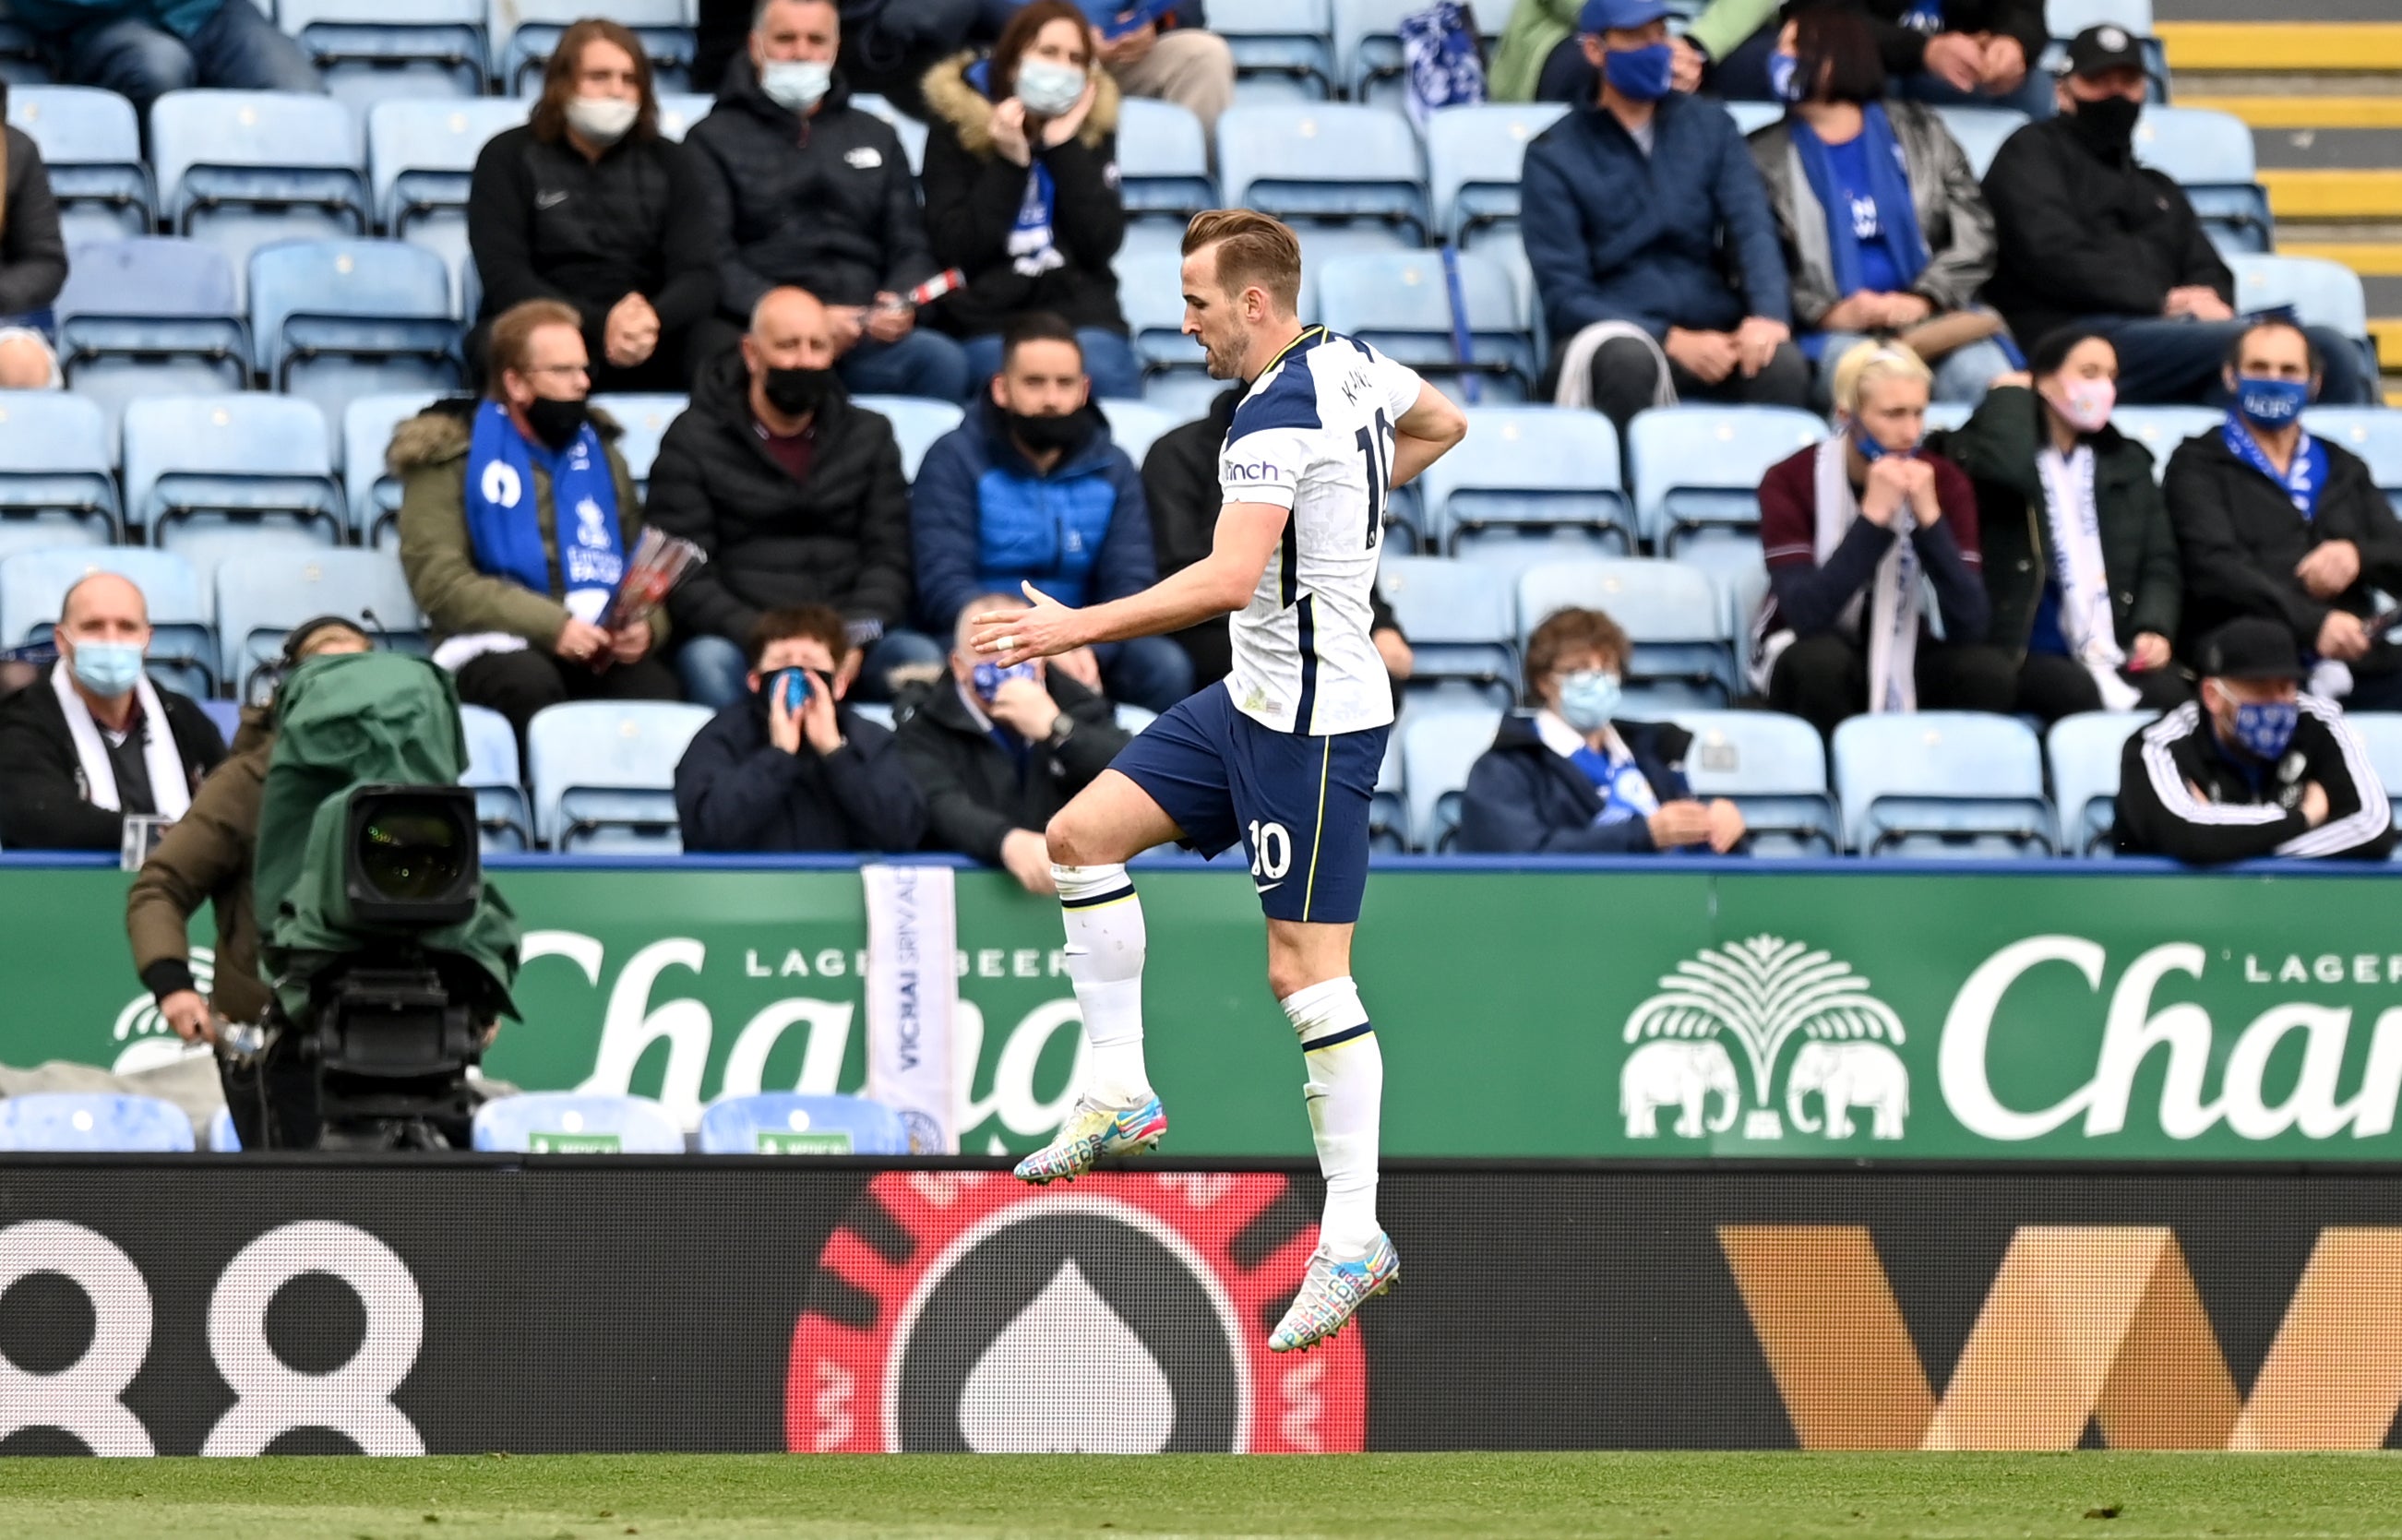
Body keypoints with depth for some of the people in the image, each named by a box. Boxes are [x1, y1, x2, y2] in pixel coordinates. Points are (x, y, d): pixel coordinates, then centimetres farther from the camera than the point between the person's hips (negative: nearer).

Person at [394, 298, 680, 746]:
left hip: (604, 653, 3)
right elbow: (438, 580, -6)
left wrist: (647, 626, -3)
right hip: (496, 648, -3)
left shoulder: (597, 451, 21)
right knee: (531, 684, -39)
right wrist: (551, 625, -17)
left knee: (654, 689, -32)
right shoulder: (453, 454, 5)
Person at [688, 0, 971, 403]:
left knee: (941, 358, -29)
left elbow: (911, 249, 20)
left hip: (869, 340, 4)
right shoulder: (715, 140, 12)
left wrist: (900, 304, -5)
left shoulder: (876, 138, 25)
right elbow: (714, 260, 0)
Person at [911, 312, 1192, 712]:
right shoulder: (955, 459, -1)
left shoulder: (1112, 470, 10)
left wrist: (1088, 649, -24)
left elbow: (1130, 585, -1)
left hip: (1080, 647, 3)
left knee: (1166, 665, -26)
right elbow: (944, 585, -13)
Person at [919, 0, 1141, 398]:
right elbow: (956, 249, -4)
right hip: (987, 321, -2)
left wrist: (1065, 148, -3)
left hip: (1081, 309, 2)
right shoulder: (956, 127, 5)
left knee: (1105, 377, -31)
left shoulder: (1093, 128, 13)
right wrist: (1009, 163, -7)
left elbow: (1102, 243, 1)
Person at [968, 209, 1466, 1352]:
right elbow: (1441, 425, 26)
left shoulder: (1279, 419, -23)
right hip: (1256, 700, 10)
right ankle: (1119, 1091, 13)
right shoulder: (1349, 363, 5)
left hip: (1314, 724, -10)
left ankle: (1353, 1238, -2)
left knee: (1306, 970, -7)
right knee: (1081, 837, 9)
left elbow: (1230, 579, -35)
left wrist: (1077, 629, -33)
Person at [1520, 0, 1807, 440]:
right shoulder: (1554, 156, 3)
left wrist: (1769, 315, -23)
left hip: (1712, 330, 2)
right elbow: (1563, 295, -5)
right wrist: (1673, 341, -19)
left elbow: (1752, 231, 0)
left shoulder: (1710, 128, 13)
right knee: (1629, 359, -38)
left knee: (1783, 364, -31)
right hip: (1612, 331, -2)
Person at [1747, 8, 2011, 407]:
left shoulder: (1918, 132, 17)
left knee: (1981, 374, -33)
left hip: (1927, 317, 1)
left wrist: (1922, 299, -11)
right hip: (1830, 333, -1)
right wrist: (1828, 313, -14)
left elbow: (1975, 235, 9)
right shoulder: (1764, 155, 14)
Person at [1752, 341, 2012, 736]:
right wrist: (1873, 516, -33)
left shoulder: (1944, 482, -8)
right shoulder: (1791, 481, -16)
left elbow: (1970, 626, -18)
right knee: (1821, 659, -37)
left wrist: (1929, 517, -28)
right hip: (1809, 660, -2)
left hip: (1903, 661, 2)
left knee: (1991, 671, -27)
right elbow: (1807, 615, -30)